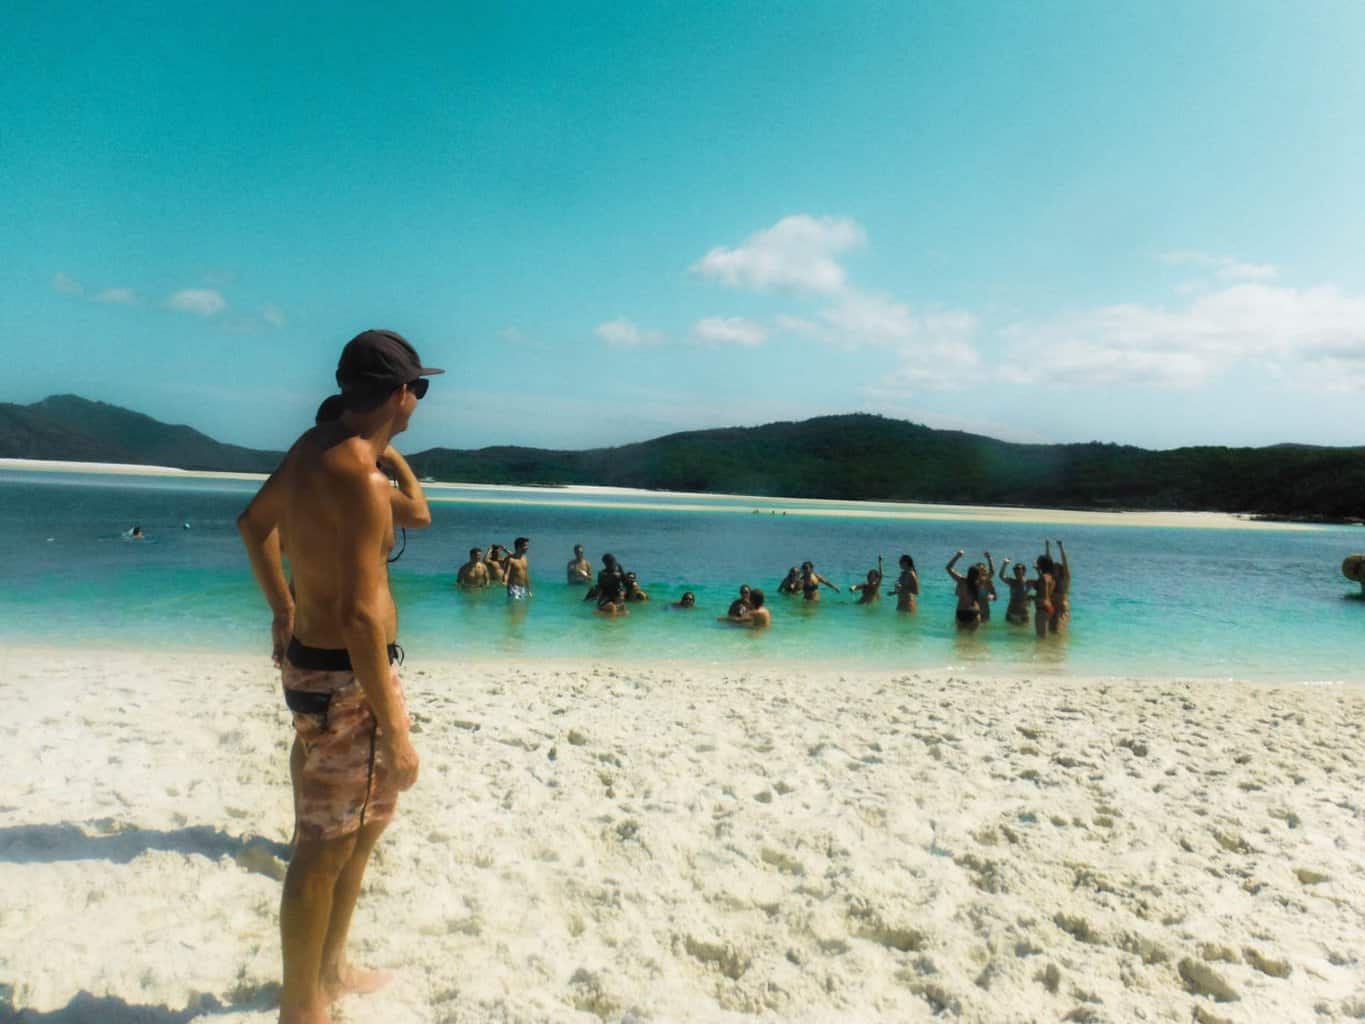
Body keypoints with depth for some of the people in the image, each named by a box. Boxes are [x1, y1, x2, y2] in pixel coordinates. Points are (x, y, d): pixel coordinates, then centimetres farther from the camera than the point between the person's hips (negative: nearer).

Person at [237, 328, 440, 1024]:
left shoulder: (313, 446, 6)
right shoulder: (361, 478, -24)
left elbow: (254, 522, 22)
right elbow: (359, 614, -29)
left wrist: (282, 611, 33)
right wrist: (395, 732, -24)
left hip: (310, 654, 10)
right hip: (345, 678, -10)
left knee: (372, 812, 24)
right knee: (327, 848, 5)